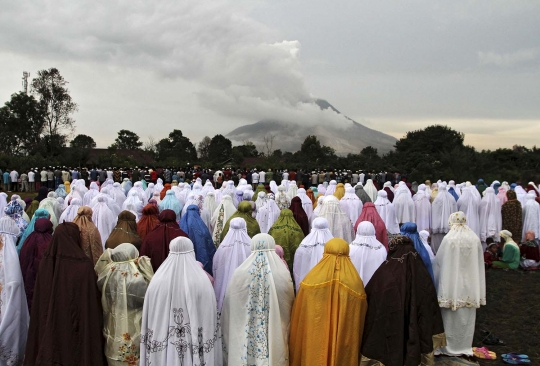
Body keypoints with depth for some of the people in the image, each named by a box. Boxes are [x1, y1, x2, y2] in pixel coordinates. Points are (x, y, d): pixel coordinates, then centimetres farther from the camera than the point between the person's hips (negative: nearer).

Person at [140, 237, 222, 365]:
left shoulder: (157, 282, -8)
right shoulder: (202, 282, -13)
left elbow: (150, 320, -1)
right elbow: (209, 322, -9)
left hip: (163, 353, 2)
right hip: (195, 352, -2)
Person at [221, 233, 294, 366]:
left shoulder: (239, 274, -10)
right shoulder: (283, 275, -11)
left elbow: (229, 309, 0)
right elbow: (290, 306, 3)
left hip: (244, 338, 0)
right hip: (276, 338, 0)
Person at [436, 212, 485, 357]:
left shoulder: (449, 239, -14)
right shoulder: (475, 239, -2)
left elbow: (439, 260, -8)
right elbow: (479, 264, 3)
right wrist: (479, 293, 11)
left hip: (452, 285, -4)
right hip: (470, 286, 4)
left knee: (451, 317, 7)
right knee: (467, 317, 13)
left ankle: (450, 346, 15)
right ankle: (465, 346, 22)